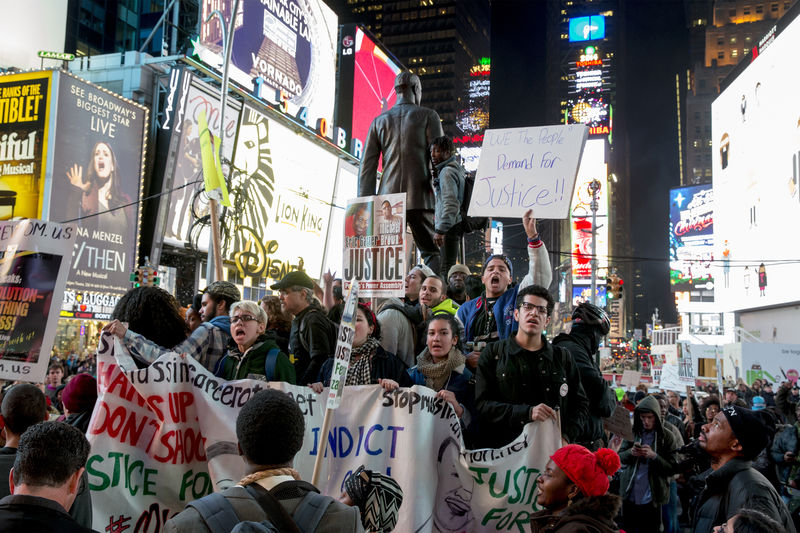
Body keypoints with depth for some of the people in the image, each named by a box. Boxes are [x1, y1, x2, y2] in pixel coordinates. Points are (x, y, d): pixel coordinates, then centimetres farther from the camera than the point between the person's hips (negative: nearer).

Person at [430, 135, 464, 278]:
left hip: (450, 227, -11)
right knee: (450, 268, 13)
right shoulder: (456, 167, 18)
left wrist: (440, 230, -25)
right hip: (455, 224, 11)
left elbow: (451, 204, -23)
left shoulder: (447, 172, -14)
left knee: (446, 270, -12)